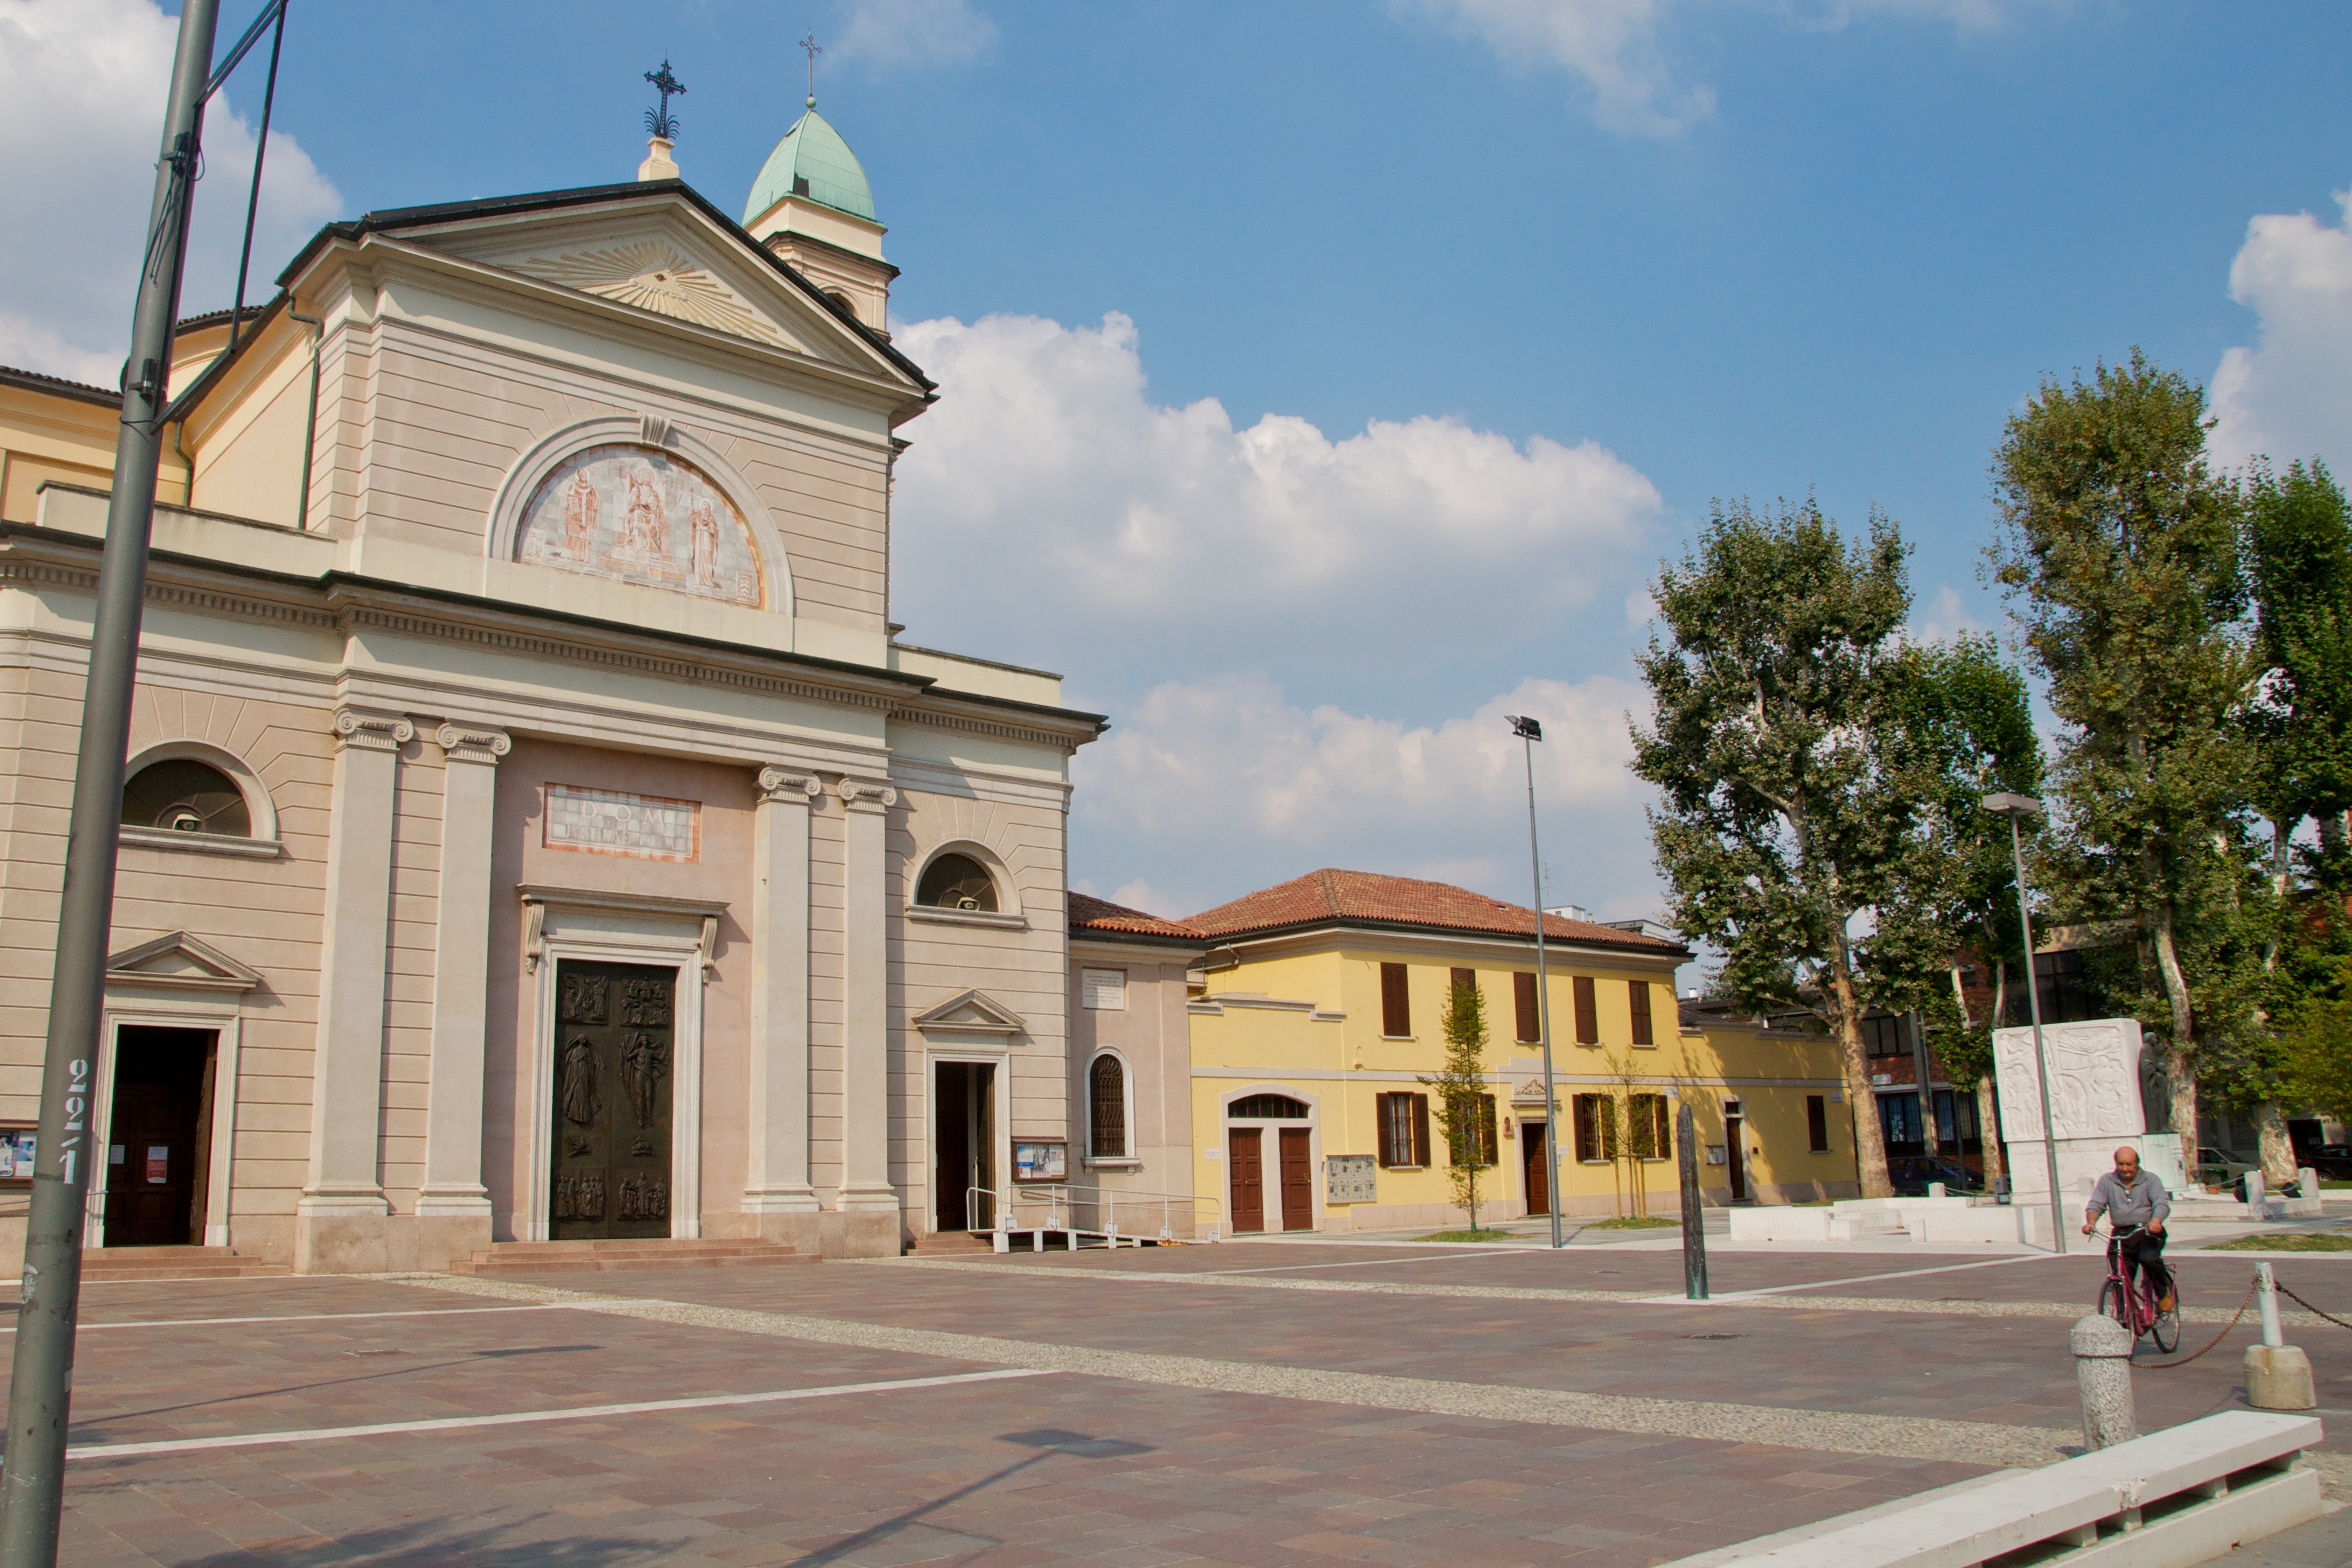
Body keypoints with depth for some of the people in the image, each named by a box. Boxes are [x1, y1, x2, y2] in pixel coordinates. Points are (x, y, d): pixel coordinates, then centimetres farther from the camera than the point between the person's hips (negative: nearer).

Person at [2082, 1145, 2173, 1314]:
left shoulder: (2150, 1180, 2)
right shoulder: (2107, 1181, 8)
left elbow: (2161, 1203, -14)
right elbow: (2096, 1204, 0)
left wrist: (2156, 1220, -36)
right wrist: (2091, 1222, -22)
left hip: (2148, 1233, -2)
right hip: (2121, 1236, 2)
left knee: (2148, 1258, -31)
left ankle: (2164, 1292, -4)